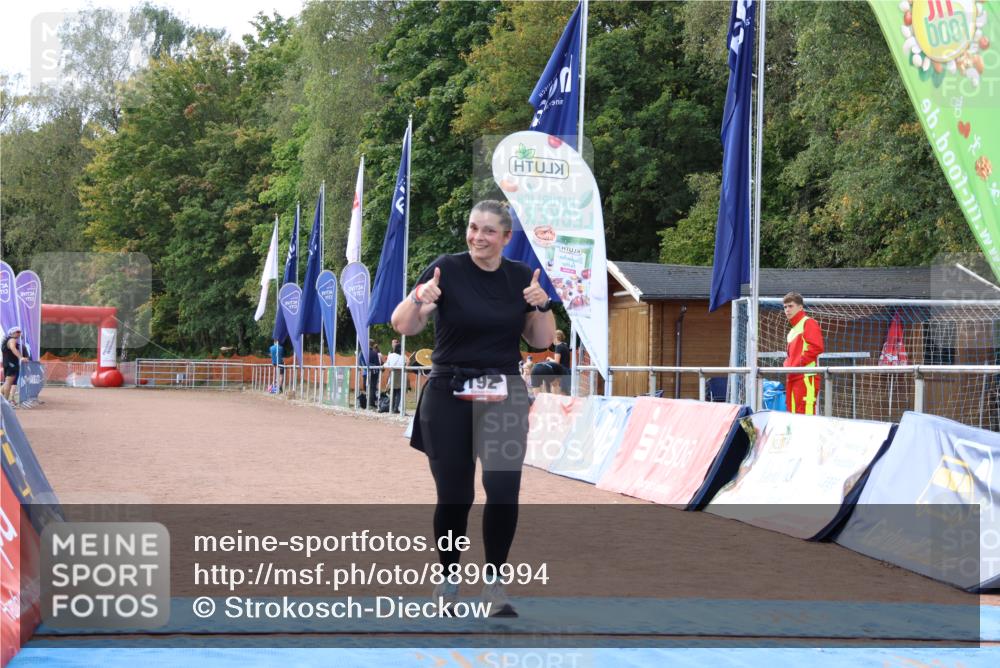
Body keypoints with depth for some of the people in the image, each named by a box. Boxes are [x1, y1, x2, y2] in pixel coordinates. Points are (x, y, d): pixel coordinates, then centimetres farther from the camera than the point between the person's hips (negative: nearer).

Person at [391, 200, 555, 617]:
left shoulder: (521, 277, 5)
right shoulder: (446, 269, -6)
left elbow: (541, 341, 8)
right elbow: (403, 326, -11)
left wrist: (542, 305, -9)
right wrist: (419, 298, -30)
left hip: (503, 395, 2)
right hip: (448, 396, -2)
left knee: (504, 489, -12)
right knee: (454, 495, 3)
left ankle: (494, 584, 1)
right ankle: (448, 580, 24)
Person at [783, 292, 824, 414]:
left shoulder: (808, 323, -1)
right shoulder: (792, 331, 25)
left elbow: (816, 347, -13)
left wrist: (798, 364, -14)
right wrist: (787, 365, 7)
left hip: (806, 376, -9)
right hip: (792, 378, 9)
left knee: (806, 413, -15)